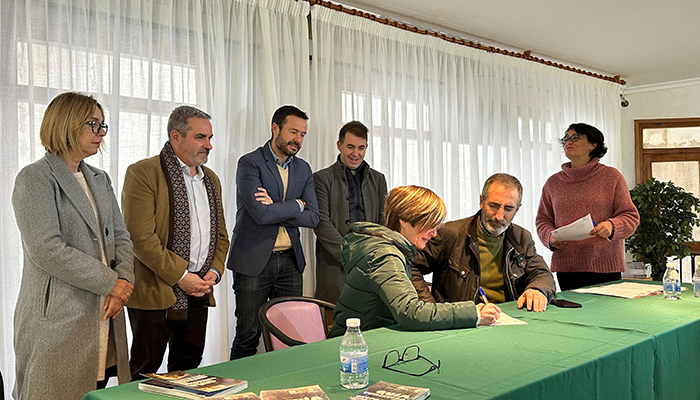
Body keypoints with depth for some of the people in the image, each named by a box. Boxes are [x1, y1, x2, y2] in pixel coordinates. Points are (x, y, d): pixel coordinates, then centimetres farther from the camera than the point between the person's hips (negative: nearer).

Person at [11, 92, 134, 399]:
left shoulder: (100, 179, 17)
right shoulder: (35, 178, -7)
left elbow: (120, 236, 14)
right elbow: (46, 250, -17)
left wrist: (124, 281, -5)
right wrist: (110, 282, -14)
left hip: (103, 315, 7)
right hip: (58, 321, -6)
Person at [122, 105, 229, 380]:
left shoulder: (210, 179, 15)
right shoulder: (143, 173, -9)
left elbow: (220, 234, 19)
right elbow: (141, 237, -16)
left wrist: (214, 271, 2)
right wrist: (180, 276, -15)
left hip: (199, 294, 7)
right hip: (156, 293, -6)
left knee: (188, 368, 15)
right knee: (145, 371, 4)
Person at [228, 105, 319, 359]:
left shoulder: (303, 169, 12)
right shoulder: (249, 163, -6)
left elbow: (313, 218, 2)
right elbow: (260, 213, -19)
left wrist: (275, 209, -10)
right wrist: (296, 205, -5)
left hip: (290, 260, 5)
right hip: (254, 260, -5)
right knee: (248, 336, 0)